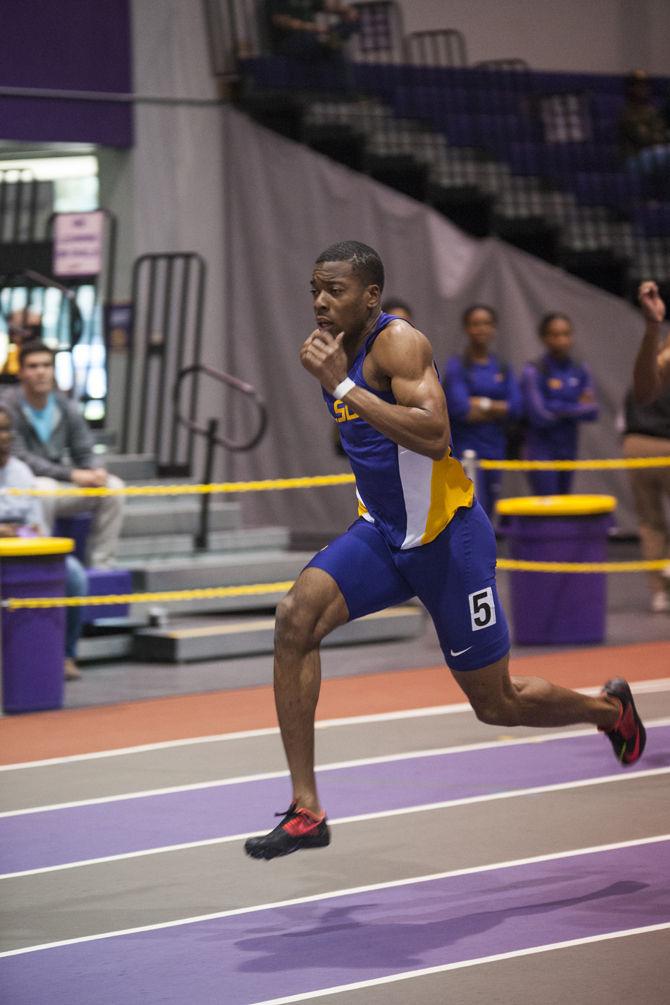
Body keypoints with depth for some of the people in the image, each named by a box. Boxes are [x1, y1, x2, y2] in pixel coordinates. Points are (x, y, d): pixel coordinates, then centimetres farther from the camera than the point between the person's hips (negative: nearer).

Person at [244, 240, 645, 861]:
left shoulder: (399, 344, -20)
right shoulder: (333, 345, 5)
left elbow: (434, 436, -38)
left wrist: (341, 385, -37)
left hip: (446, 537, -7)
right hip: (381, 533, 7)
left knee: (497, 705, 4)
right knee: (296, 617, -20)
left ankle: (609, 709, 38)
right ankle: (306, 811, -16)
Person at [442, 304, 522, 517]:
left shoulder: (502, 368, 10)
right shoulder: (457, 366, -5)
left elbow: (516, 408, -1)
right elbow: (461, 410, -15)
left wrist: (482, 404, -11)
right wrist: (498, 409, -5)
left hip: (496, 450, 5)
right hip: (466, 450, -5)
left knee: (488, 514, 9)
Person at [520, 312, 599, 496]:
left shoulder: (581, 372, 6)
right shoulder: (534, 372, -9)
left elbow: (592, 412, -1)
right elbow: (539, 416, -17)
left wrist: (560, 409, -14)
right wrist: (577, 409, -6)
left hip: (568, 448, 6)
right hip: (541, 451, -5)